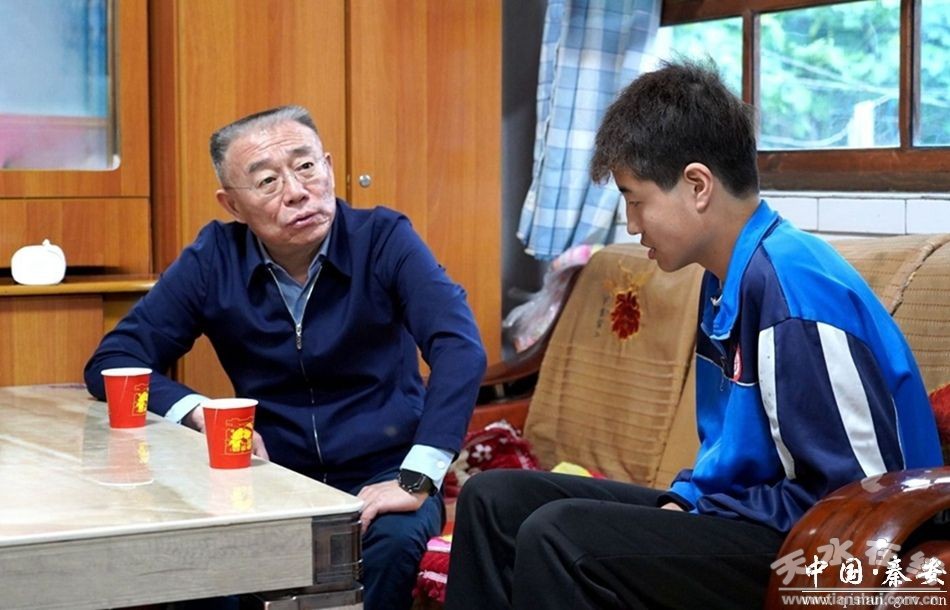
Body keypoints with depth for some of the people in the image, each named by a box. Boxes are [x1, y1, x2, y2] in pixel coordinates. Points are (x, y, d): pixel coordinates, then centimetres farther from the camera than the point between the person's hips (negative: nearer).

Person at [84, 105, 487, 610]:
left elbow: (460, 349, -23)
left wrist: (416, 480, -33)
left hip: (381, 476, -1)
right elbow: (112, 362, -1)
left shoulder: (384, 240, -11)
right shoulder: (213, 259, -4)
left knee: (394, 541, -33)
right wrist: (201, 413, -19)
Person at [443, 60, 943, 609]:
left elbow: (864, 496, -23)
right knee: (496, 499, 8)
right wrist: (684, 500, 0)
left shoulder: (792, 286, -21)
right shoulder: (727, 278, 8)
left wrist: (698, 510, -14)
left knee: (558, 537, -29)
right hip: (749, 519, 10)